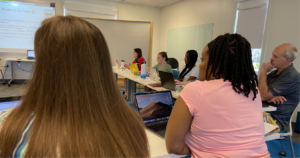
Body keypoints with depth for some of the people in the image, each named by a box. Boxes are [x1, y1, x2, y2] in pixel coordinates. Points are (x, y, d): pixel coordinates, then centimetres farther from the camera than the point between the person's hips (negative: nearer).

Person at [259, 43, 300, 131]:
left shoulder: (292, 76, -10)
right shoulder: (274, 72, 17)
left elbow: (263, 96, -16)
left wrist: (263, 72, -7)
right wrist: (268, 98, -11)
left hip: (275, 120, -7)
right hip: (262, 111, 7)